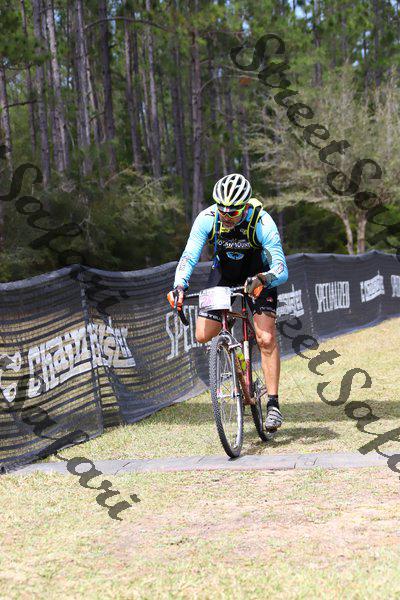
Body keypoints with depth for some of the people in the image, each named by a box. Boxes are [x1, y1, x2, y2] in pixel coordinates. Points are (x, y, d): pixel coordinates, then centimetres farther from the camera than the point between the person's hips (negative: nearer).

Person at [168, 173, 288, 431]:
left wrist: (263, 279, -55)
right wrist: (180, 285, -44)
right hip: (224, 272, 3)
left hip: (258, 275, -3)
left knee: (266, 339, -19)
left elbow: (282, 270, -35)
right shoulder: (207, 218, -26)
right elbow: (189, 256, -26)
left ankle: (273, 403, -10)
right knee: (203, 336, -10)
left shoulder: (262, 222, -33)